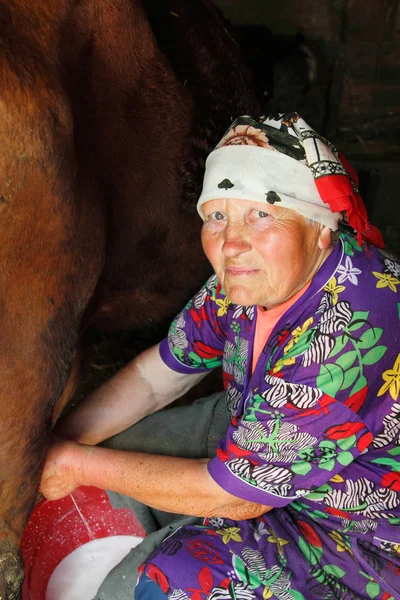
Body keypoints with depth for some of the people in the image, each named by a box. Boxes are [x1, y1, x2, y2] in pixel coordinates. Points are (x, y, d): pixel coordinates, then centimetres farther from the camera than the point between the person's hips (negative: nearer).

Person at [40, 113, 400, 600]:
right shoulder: (251, 275, -12)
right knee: (111, 446, 4)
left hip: (351, 536, -7)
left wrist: (81, 464, -19)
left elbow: (236, 495, -28)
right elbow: (154, 376, -1)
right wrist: (51, 448, -11)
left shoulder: (353, 333, -36)